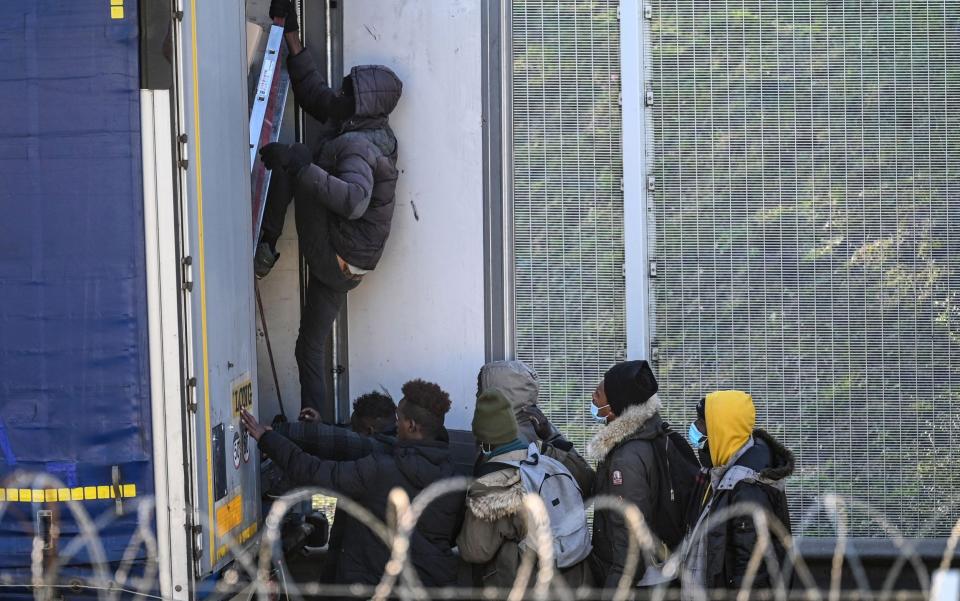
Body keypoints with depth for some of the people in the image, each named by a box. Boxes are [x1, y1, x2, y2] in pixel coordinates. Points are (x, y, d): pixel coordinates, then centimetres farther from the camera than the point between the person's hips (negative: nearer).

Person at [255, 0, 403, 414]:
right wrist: (290, 36, 15)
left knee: (296, 156, -10)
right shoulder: (364, 128, 6)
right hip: (347, 266, 9)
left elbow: (354, 200, -42)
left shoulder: (359, 146, -22)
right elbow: (314, 94, 17)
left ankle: (266, 247, -6)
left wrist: (297, 165, -42)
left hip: (332, 255, -9)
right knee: (311, 349, 17)